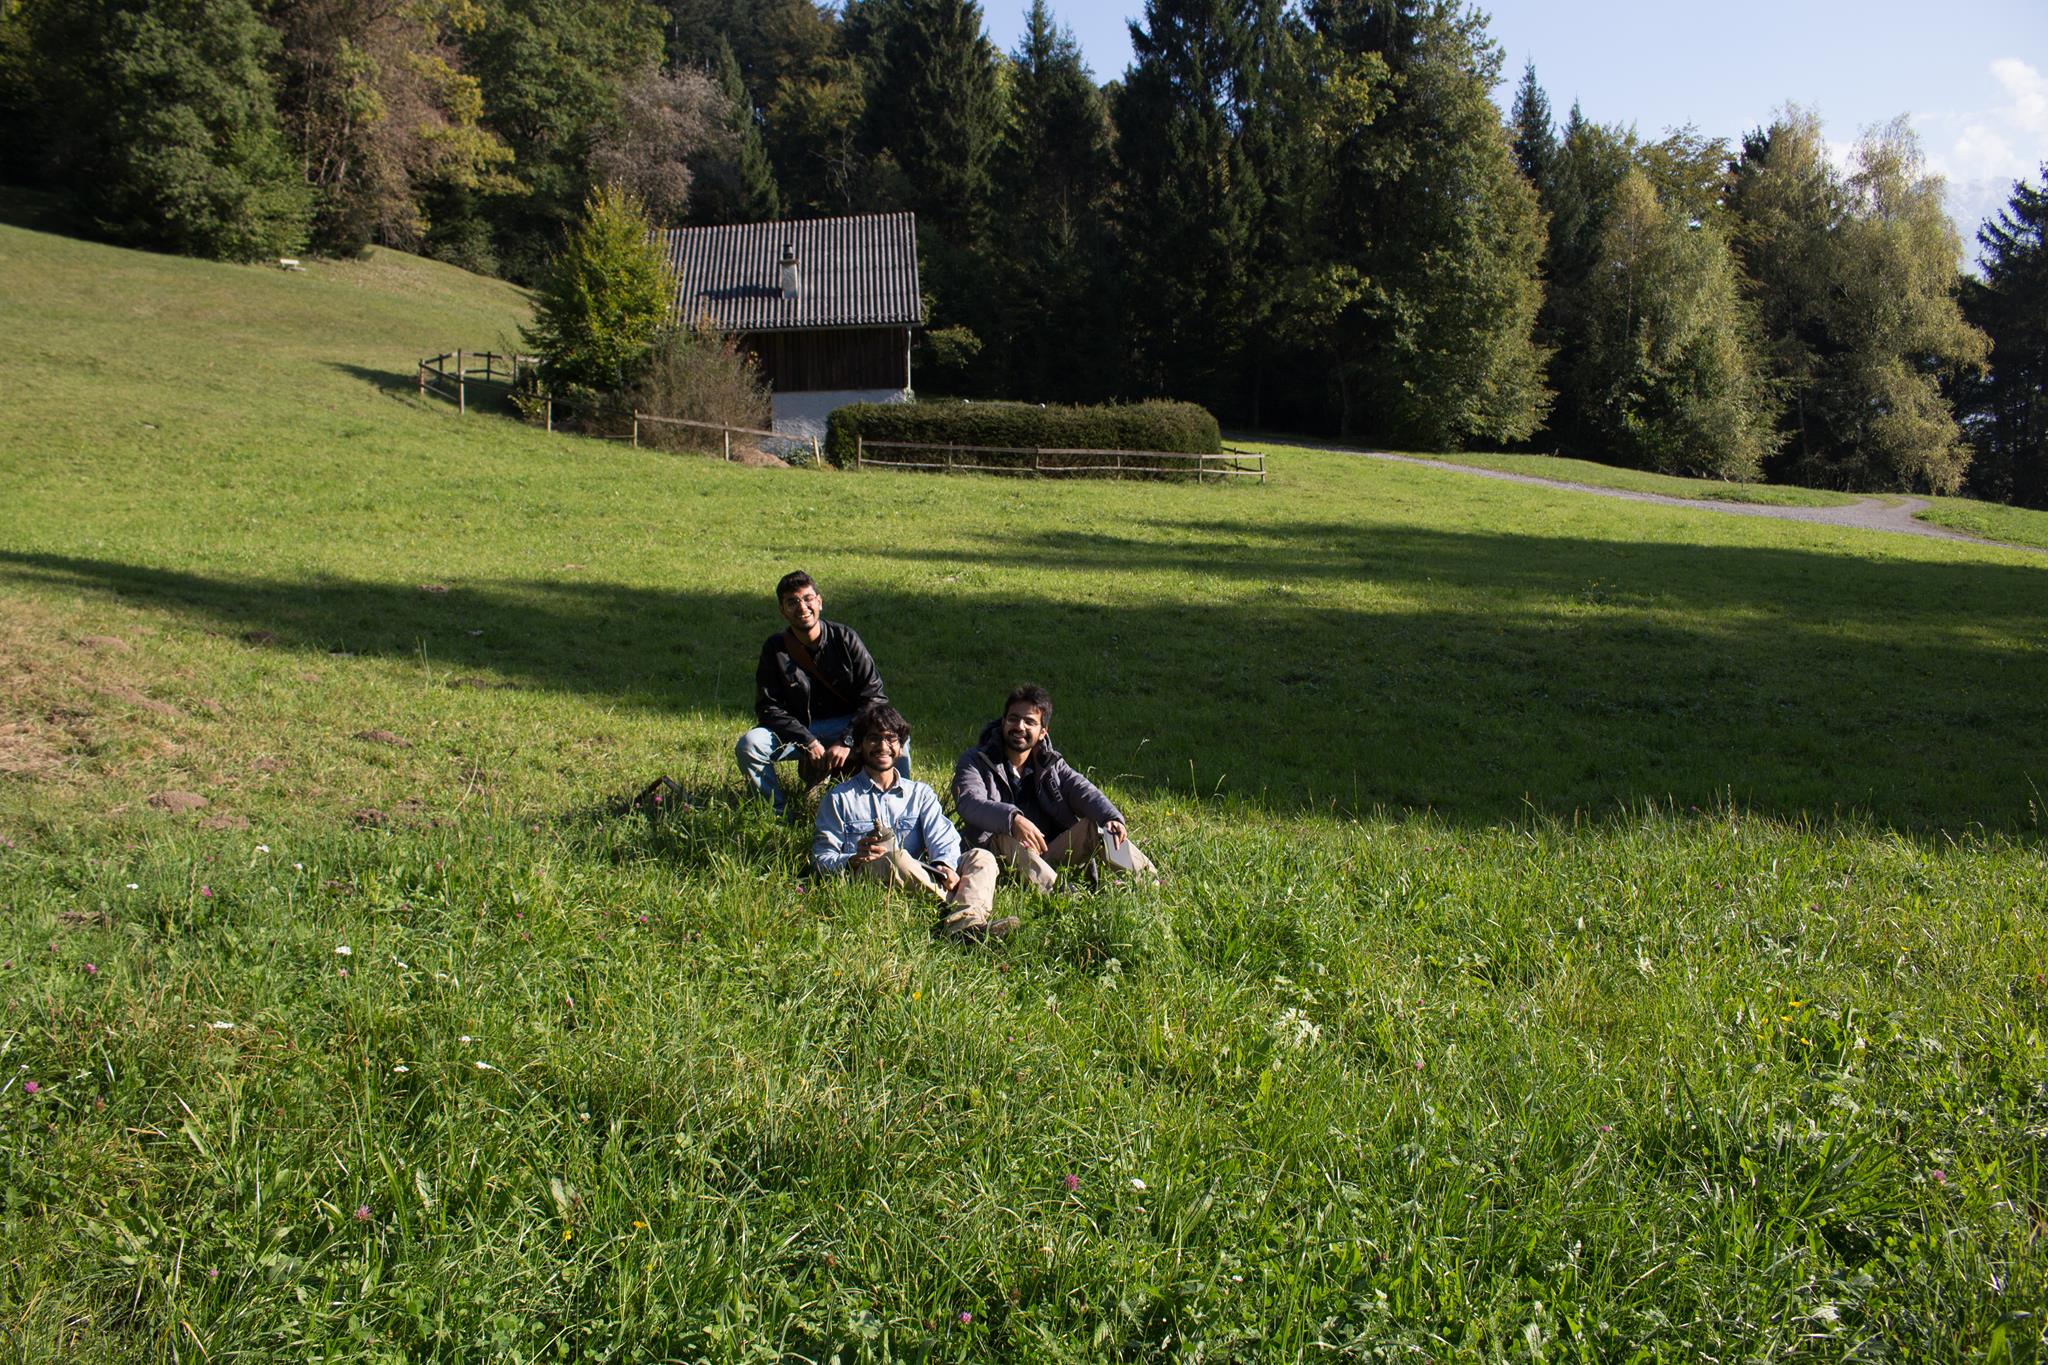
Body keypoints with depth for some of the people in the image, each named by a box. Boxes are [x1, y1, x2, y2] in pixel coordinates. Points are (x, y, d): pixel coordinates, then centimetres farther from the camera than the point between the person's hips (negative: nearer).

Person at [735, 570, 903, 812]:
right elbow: (768, 708, -8)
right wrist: (809, 742, -21)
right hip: (800, 731, 1)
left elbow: (873, 695, -8)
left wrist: (847, 742, -20)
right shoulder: (775, 649, -6)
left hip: (848, 726, -1)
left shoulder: (845, 638, -7)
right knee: (748, 745, -27)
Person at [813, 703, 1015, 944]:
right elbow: (821, 858, 5)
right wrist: (856, 859, -18)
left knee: (982, 857, -17)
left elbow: (943, 839, 6)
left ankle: (964, 923, -46)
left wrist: (945, 865, -19)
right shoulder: (839, 799, 16)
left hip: (922, 883, 4)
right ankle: (956, 909, -41)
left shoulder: (920, 793, 24)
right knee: (890, 853, -35)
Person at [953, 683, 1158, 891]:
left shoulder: (1051, 764, 15)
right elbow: (970, 803, -20)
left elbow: (1083, 791, -2)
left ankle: (1151, 881, -18)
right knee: (1007, 838, -34)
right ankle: (1055, 890, -54)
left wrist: (1111, 818, -25)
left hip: (1053, 852, 4)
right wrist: (1013, 818, -40)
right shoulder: (975, 762, 1)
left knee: (1097, 826, -12)